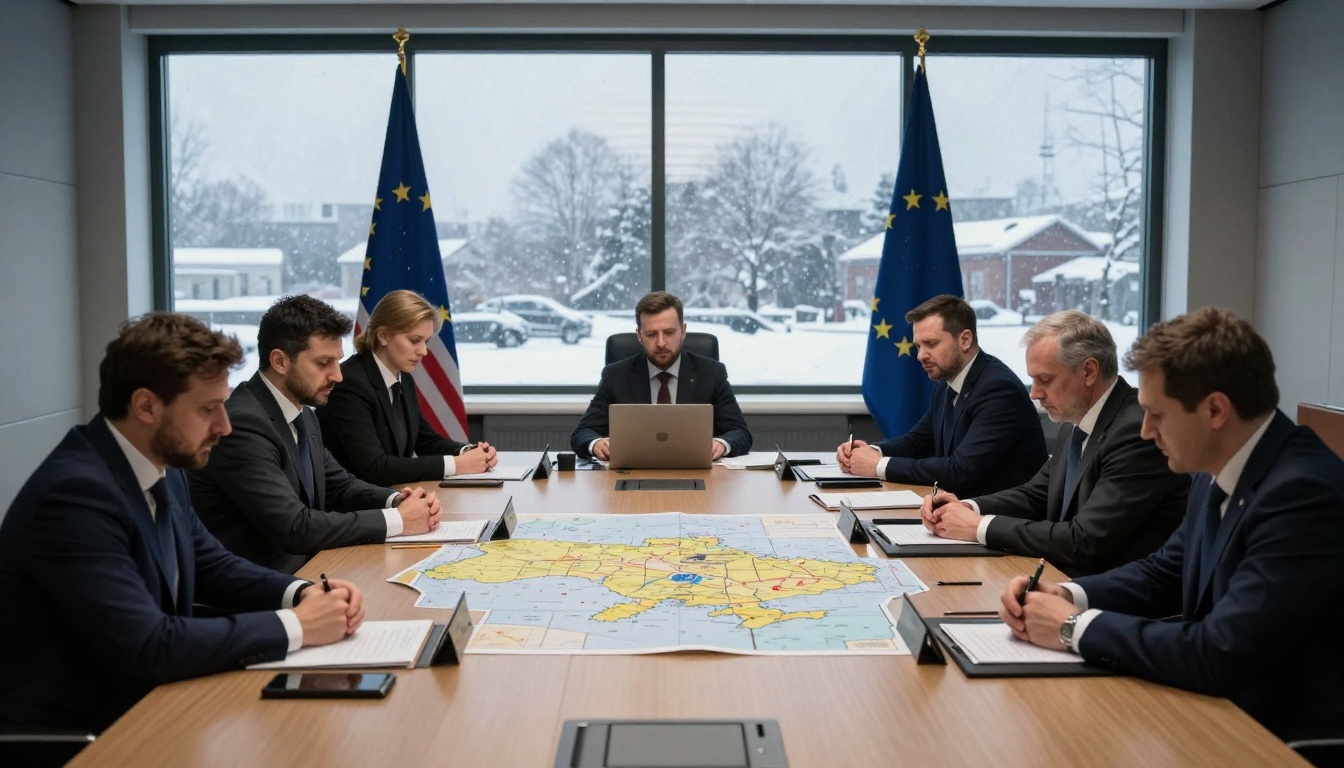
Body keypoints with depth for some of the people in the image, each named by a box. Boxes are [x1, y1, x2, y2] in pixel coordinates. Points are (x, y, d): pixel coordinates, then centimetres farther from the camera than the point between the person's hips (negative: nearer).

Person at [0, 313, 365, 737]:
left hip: (141, 703, 7)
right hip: (69, 732, -7)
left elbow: (212, 566, 13)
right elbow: (147, 647, -28)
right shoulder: (76, 492, -25)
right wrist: (294, 626, -21)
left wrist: (302, 593, -5)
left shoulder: (162, 469, 1)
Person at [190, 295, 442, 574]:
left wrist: (397, 500, -4)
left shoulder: (303, 417, 7)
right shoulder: (242, 424, -21)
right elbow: (296, 528, -25)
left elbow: (339, 486, 16)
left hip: (302, 570, 8)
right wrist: (396, 519, -19)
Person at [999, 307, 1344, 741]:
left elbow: (1221, 656, -30)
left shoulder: (1304, 493, -26)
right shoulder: (1221, 472, 1)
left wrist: (1076, 626, -19)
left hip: (1282, 737, -7)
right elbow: (1165, 573, 13)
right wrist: (1068, 595, -4)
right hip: (1219, 708, 7)